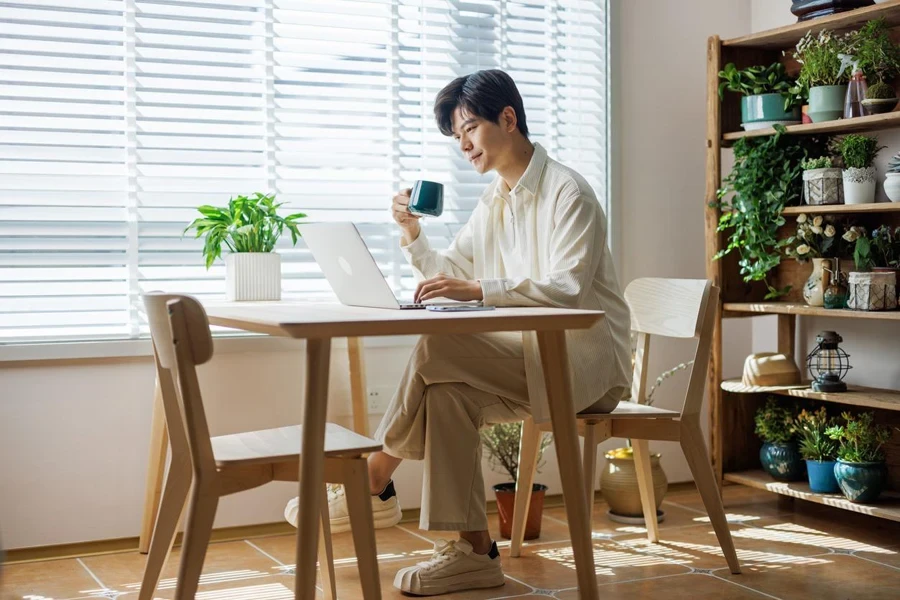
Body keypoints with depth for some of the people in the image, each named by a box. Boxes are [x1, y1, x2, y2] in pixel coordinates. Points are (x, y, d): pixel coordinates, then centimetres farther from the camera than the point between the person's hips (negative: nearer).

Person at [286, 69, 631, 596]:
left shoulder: (568, 192, -11)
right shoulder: (495, 201, 15)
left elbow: (567, 290, -24)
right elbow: (449, 275, 17)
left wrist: (478, 289, -33)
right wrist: (413, 234, -1)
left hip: (587, 358, -8)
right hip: (533, 355, 8)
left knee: (439, 351, -24)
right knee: (448, 390, -20)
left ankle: (372, 488, -7)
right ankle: (474, 550, -18)